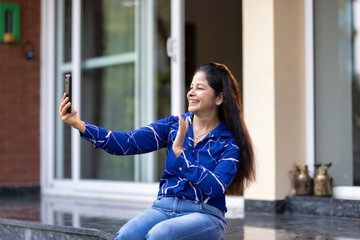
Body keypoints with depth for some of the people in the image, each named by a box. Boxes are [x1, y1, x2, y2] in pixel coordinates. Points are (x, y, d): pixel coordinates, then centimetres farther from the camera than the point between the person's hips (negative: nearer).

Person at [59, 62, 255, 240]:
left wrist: (179, 151, -18)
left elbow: (215, 188, -16)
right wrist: (80, 125, -12)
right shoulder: (173, 126, 8)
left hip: (205, 215, -3)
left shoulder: (230, 144, -2)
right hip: (164, 207, 3)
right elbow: (127, 143, -2)